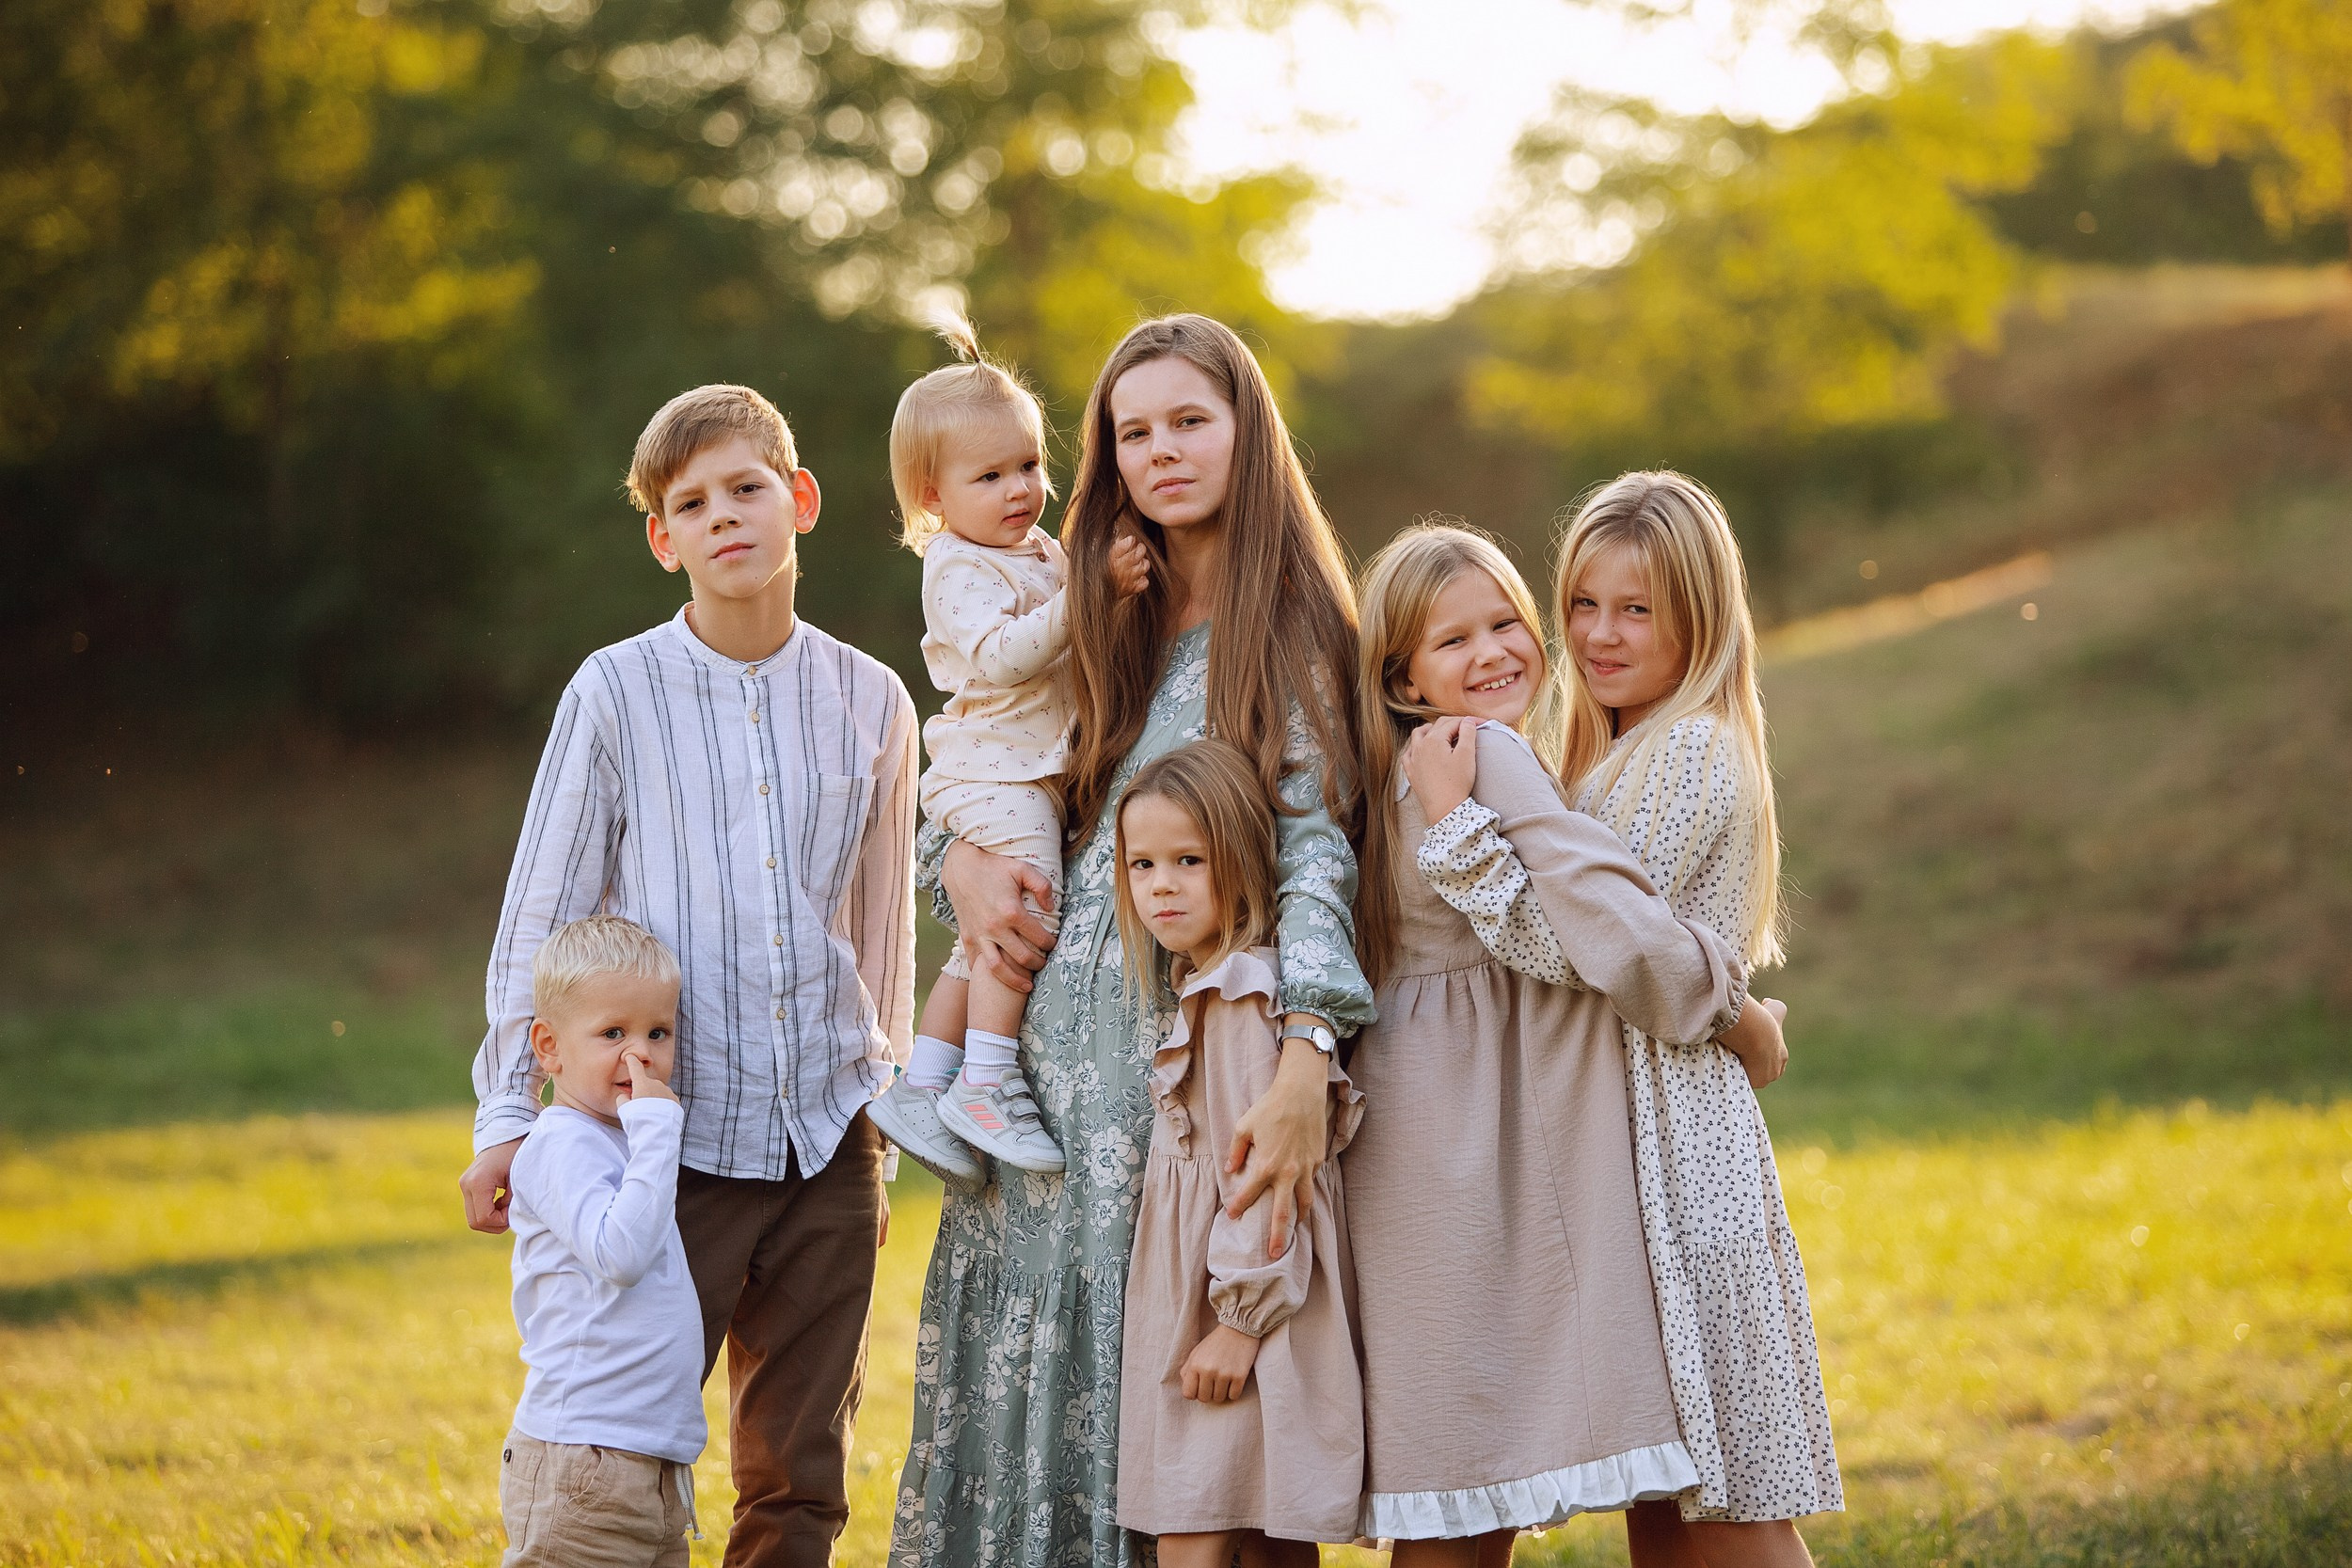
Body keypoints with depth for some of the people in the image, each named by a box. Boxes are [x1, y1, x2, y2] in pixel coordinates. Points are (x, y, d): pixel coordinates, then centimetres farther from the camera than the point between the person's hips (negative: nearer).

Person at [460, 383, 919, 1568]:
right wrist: (507, 1119, 1)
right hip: (670, 1134, -3)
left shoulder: (871, 702, 6)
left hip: (824, 1140, 3)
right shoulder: (617, 693, -2)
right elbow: (540, 918, 3)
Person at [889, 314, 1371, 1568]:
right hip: (1056, 1029, 5)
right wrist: (964, 859, -1)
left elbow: (1315, 852, -15)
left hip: (1193, 1037, -5)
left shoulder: (1292, 632, -3)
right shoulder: (1108, 624, 14)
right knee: (1023, 1338, 4)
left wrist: (1306, 1066, -28)